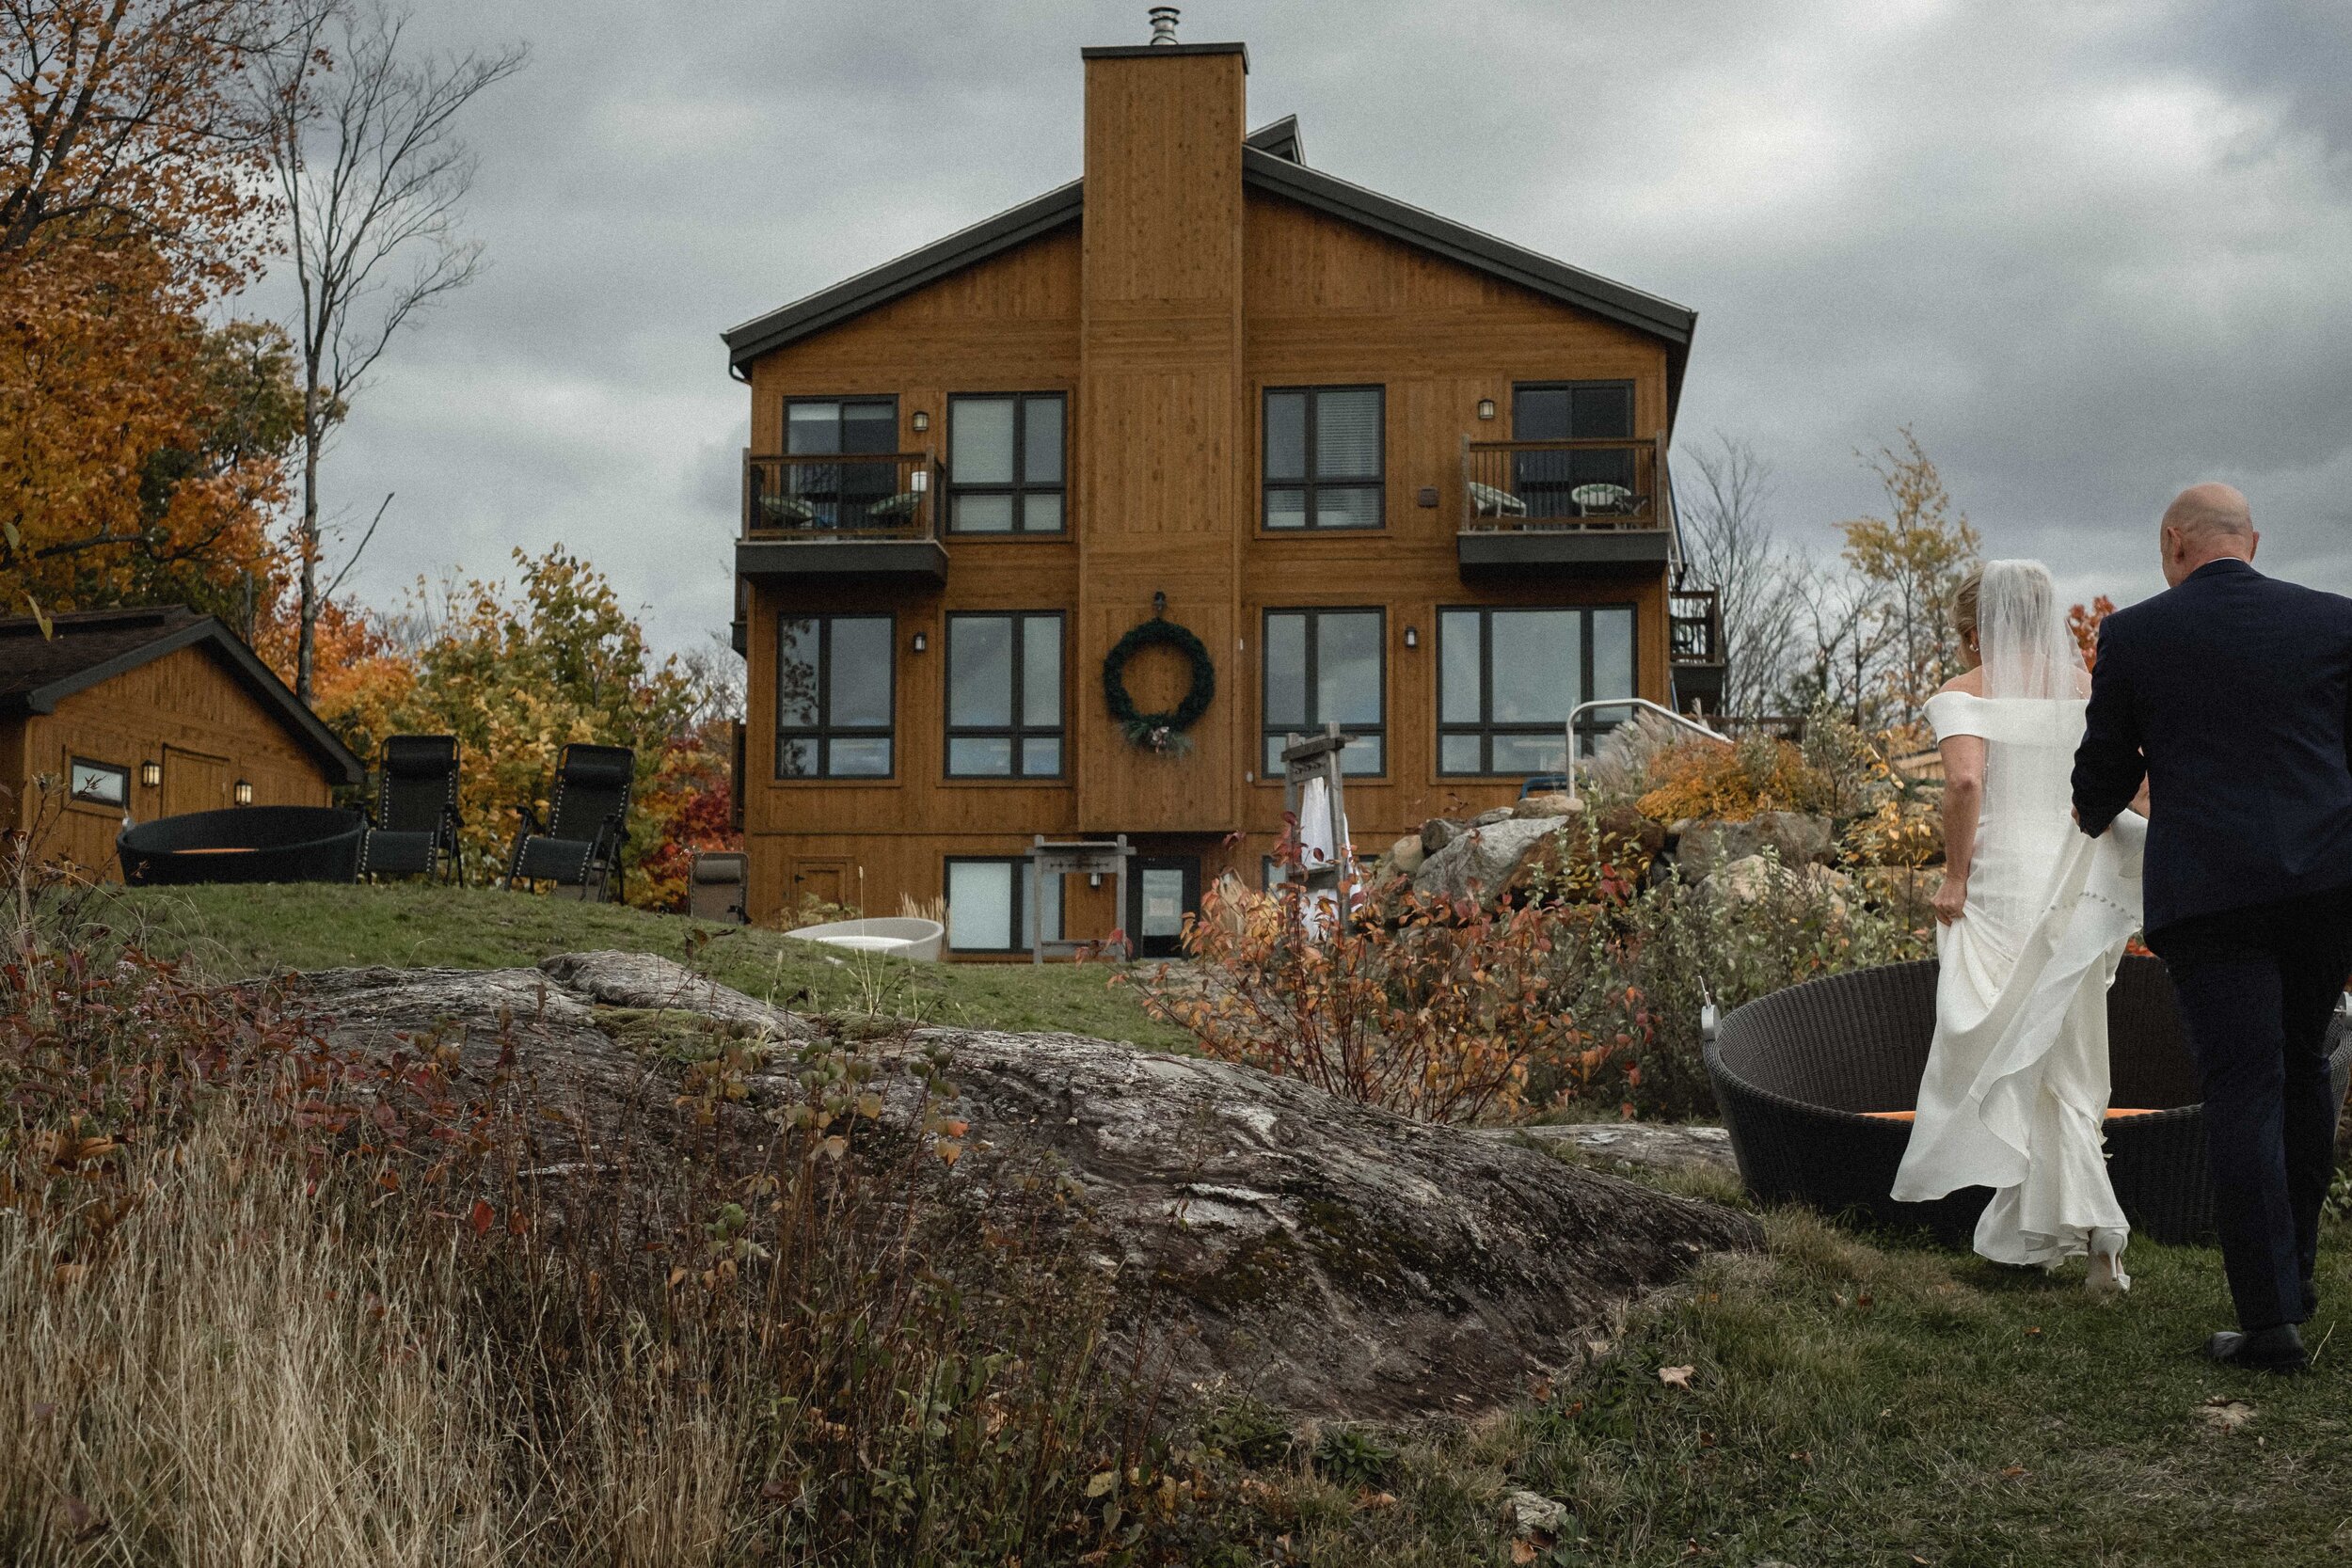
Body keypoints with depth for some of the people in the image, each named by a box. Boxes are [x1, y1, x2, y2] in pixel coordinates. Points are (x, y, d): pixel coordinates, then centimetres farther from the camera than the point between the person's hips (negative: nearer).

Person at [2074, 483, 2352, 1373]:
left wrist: (2094, 822, 33)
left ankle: (2268, 1320, -4)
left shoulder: (2134, 634, 3)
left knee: (2241, 1092, -2)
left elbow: (2103, 772, 11)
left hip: (2206, 890, -2)